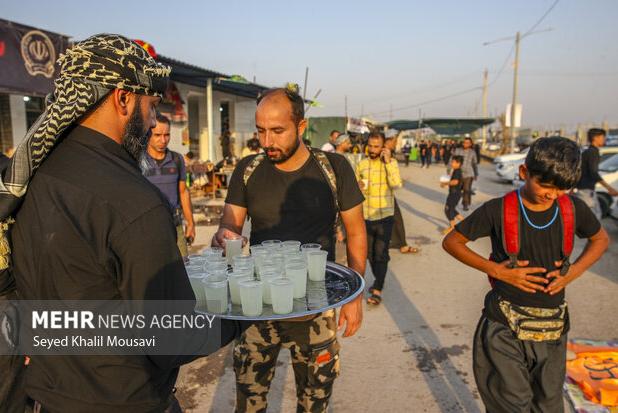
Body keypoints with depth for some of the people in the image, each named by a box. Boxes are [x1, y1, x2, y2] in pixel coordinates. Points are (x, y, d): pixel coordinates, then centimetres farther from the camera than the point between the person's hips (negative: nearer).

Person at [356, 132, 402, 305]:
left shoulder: (391, 163, -5)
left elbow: (396, 184, -20)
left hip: (385, 216, -4)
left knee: (381, 254, -5)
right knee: (370, 253, 15)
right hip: (366, 216, 4)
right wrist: (358, 186, -11)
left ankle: (377, 290, 1)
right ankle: (379, 281, 36)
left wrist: (388, 161, -22)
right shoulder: (361, 164, 4)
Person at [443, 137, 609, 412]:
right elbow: (451, 242, -6)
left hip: (552, 328, 4)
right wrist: (496, 270, -16)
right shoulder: (498, 210, -13)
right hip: (504, 327, -3)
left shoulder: (573, 209, -4)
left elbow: (601, 239, 16)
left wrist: (575, 271, -3)